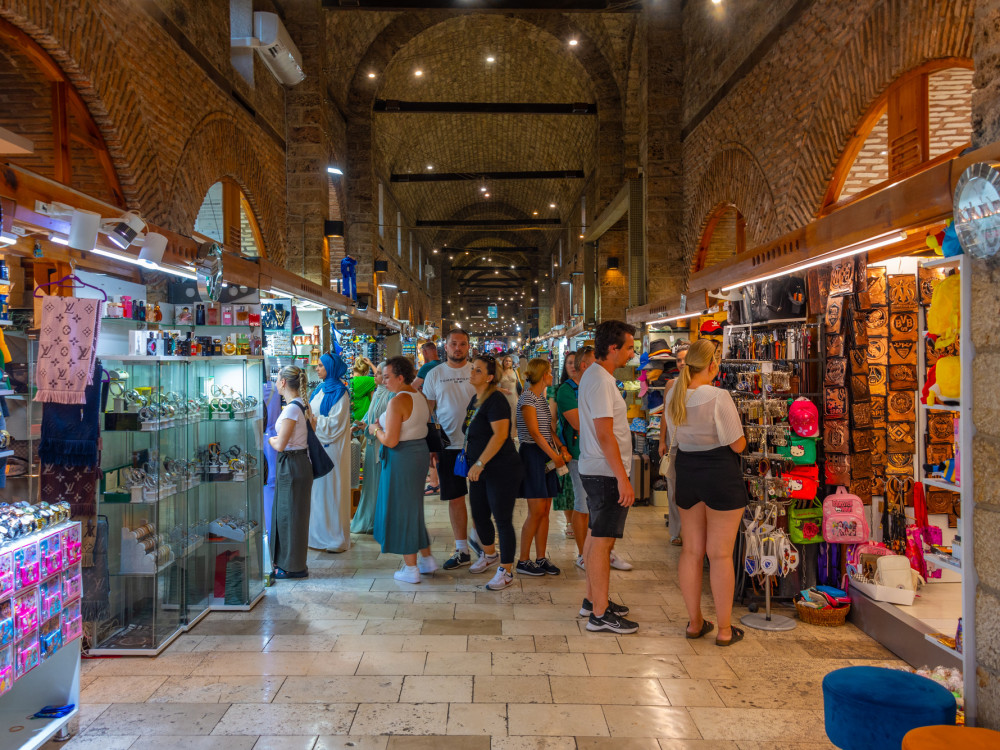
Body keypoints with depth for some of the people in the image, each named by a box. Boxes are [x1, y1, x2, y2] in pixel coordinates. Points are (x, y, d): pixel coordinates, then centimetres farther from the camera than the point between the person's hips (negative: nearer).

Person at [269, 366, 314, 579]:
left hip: (292, 465, -9)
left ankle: (293, 567, 12)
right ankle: (286, 562, 28)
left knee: (290, 514, 1)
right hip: (297, 462, 9)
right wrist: (276, 439, 7)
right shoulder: (301, 405, 8)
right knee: (285, 513, 18)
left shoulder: (291, 409, -20)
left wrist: (271, 440, -1)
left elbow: (280, 445, -20)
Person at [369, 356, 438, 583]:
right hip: (421, 452, 9)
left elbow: (391, 441, -23)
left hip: (401, 457, -9)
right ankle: (427, 559, 28)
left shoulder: (398, 401, -20)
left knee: (401, 509, 4)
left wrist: (376, 430, -4)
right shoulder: (420, 397, 7)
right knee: (413, 508, 20)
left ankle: (411, 569, 12)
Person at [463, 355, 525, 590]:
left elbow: (500, 434, -25)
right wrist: (474, 464, 18)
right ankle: (489, 554, 43)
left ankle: (506, 571, 8)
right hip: (480, 470, 9)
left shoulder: (495, 400, -16)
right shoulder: (475, 399, 12)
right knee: (479, 515, 19)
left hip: (501, 470, -9)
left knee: (502, 520, -3)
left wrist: (479, 464, -24)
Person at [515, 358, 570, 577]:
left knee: (545, 510, 8)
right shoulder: (527, 398, -12)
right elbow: (535, 432, -17)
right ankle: (523, 561, 3)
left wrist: (561, 447, 1)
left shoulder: (542, 398, 16)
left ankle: (541, 558, 15)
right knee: (536, 511, -7)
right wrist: (554, 456, -15)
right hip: (532, 454, -9)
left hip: (547, 455, 9)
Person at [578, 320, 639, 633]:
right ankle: (600, 614, 4)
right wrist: (622, 478, -22)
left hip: (595, 470, 10)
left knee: (596, 536, 16)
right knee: (603, 540, -4)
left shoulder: (594, 375, 14)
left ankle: (592, 599, 27)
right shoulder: (600, 381, -19)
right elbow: (605, 435, -23)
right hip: (606, 473, -10)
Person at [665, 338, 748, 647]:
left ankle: (694, 622, 24)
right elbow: (738, 445, -14)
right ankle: (725, 629, 13)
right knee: (720, 554, 3)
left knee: (691, 551, 13)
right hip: (721, 476, -6)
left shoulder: (675, 395, 0)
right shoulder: (719, 397, -19)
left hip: (687, 474, 6)